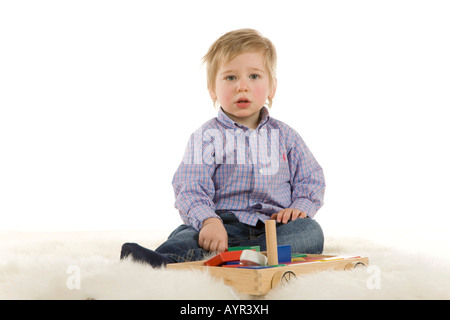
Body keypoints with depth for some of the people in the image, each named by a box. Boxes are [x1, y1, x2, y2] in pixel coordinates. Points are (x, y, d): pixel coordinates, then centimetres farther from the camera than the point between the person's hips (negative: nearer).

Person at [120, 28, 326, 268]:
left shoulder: (285, 136, 14)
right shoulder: (207, 137, 3)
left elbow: (311, 180, 16)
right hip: (225, 223, -2)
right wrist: (209, 221, -29)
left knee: (311, 231, -30)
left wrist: (299, 207, -7)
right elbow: (190, 190, -8)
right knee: (186, 235, -32)